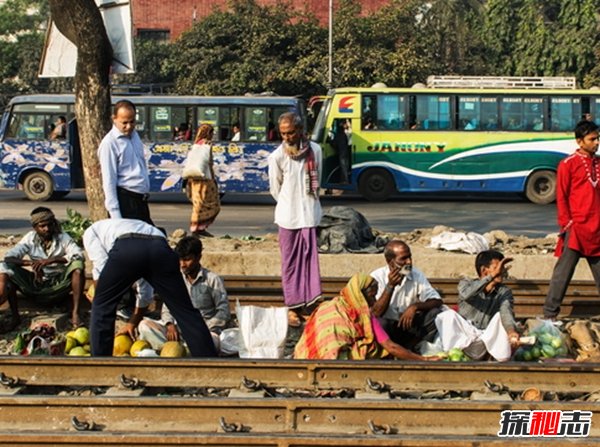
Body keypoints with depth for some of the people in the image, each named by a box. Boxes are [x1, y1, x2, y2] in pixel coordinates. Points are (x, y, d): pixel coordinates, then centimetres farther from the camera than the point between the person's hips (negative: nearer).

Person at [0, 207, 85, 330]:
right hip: (36, 286, 2)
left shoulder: (63, 238, -6)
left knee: (78, 265, -28)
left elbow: (79, 255, -22)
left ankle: (75, 313, -25)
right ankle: (15, 317, -17)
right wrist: (31, 263, -32)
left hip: (58, 286, -1)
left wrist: (51, 260, -33)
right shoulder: (30, 238, -3)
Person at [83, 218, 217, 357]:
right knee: (185, 310, 11)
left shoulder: (91, 232, 36)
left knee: (102, 306, 18)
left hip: (126, 249, -4)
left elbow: (101, 268, 17)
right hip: (161, 250, 4)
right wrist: (133, 324, 53)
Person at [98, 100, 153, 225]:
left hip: (141, 200, 8)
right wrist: (115, 215, -20)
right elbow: (109, 181, -16)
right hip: (125, 201, -8)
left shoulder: (134, 135, 12)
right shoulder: (109, 143, -13)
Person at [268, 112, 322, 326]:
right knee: (290, 262, 2)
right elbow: (275, 190, 4)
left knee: (310, 258, -2)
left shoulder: (314, 150, 1)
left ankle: (309, 303, 1)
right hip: (288, 217, -1)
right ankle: (293, 308, 5)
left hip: (310, 214, 1)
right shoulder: (277, 156, -6)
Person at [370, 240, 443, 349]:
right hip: (387, 328, -3)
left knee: (436, 313, -20)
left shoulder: (416, 274, -2)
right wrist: (390, 286, -27)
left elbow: (437, 301, -6)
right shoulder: (377, 277, -12)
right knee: (379, 323, -36)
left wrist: (415, 306, -24)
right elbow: (376, 314, -18)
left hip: (409, 325, 3)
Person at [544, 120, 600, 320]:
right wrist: (566, 224, -11)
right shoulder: (568, 164, -4)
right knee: (564, 271, -4)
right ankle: (550, 313, 1)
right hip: (576, 228, -5)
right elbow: (561, 197, -5)